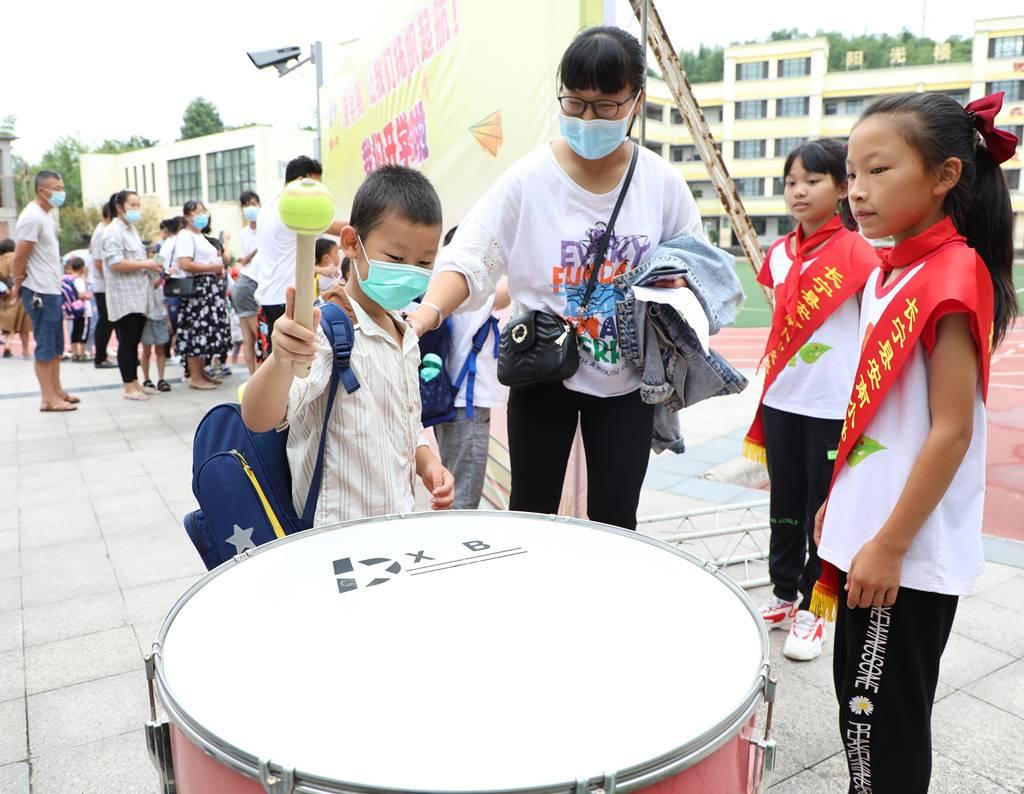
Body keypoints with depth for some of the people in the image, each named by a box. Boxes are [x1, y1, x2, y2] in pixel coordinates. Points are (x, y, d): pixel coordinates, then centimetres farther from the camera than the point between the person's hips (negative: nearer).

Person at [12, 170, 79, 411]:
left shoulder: (46, 216, 14)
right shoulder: (32, 217, -15)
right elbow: (19, 257, -15)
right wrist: (19, 285, -4)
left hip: (52, 291, 9)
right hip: (40, 292, -9)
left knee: (56, 345, 15)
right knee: (45, 346, -4)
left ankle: (57, 391, 24)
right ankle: (48, 399, 2)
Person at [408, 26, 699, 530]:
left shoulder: (662, 182, -4)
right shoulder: (529, 178, -11)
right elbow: (471, 257, -17)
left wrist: (677, 291, -13)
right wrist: (430, 309, -36)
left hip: (626, 379, 2)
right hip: (543, 373, -1)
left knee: (615, 518, 11)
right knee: (531, 512, 10)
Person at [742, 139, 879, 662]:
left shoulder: (857, 252, -9)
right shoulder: (781, 252, 7)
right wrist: (768, 383, 9)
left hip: (834, 407, -5)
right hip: (781, 401, 5)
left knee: (823, 511, 8)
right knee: (784, 506, 15)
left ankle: (811, 609, 22)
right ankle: (782, 595, 30)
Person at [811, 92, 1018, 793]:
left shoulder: (954, 274, -18)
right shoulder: (891, 271, 9)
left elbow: (952, 430, -21)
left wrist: (890, 546, -19)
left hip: (909, 552, -8)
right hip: (869, 534, 8)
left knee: (884, 715, 7)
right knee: (860, 698, 21)